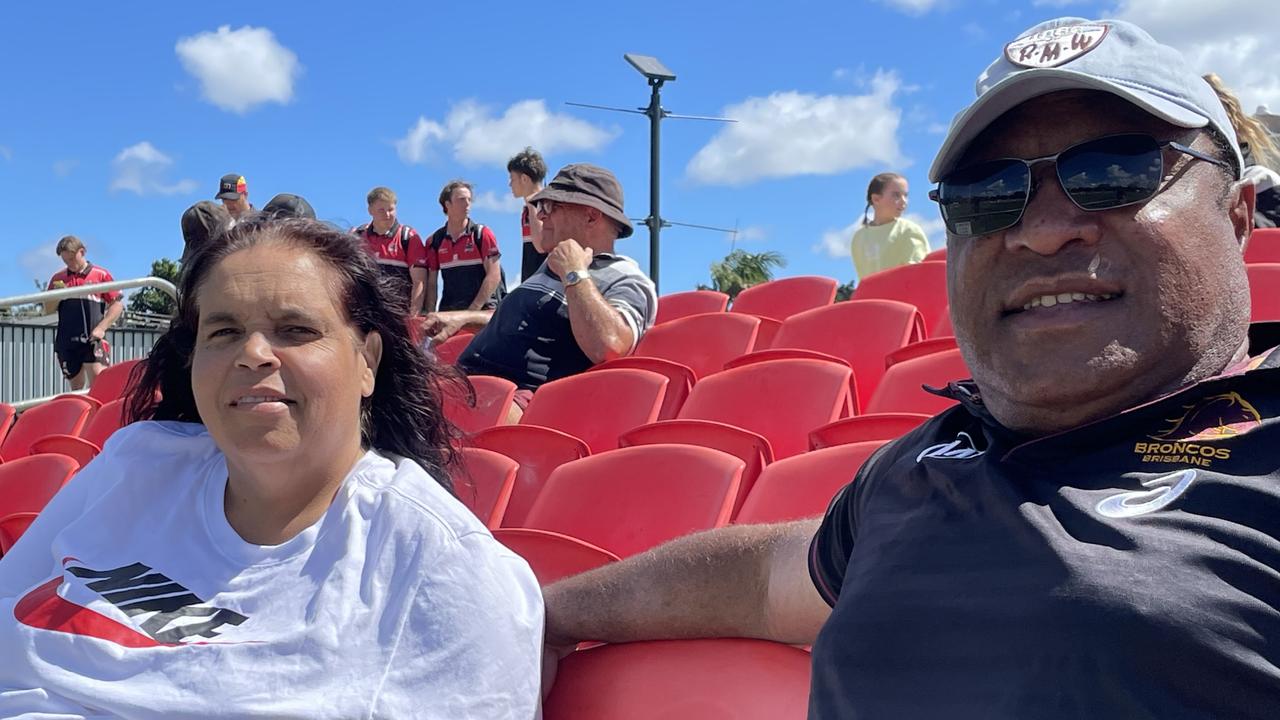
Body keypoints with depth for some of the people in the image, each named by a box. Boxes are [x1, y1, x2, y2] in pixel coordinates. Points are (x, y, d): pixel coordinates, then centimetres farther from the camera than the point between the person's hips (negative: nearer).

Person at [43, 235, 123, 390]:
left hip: (93, 339, -4)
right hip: (67, 341, 4)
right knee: (76, 388, 11)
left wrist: (101, 328, -9)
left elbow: (117, 304, 1)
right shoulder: (58, 279, 14)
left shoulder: (101, 274, 3)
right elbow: (48, 310, 16)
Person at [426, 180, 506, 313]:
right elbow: (431, 283, 10)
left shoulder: (483, 234, 1)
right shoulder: (434, 241, 10)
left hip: (483, 310, -2)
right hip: (448, 311, 3)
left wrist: (473, 309, -13)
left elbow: (494, 276, -5)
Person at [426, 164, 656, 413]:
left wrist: (575, 275, -14)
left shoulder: (626, 280, -4)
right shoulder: (554, 266, 27)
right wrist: (464, 318, 33)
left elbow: (608, 347, -26)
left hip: (520, 397, -10)